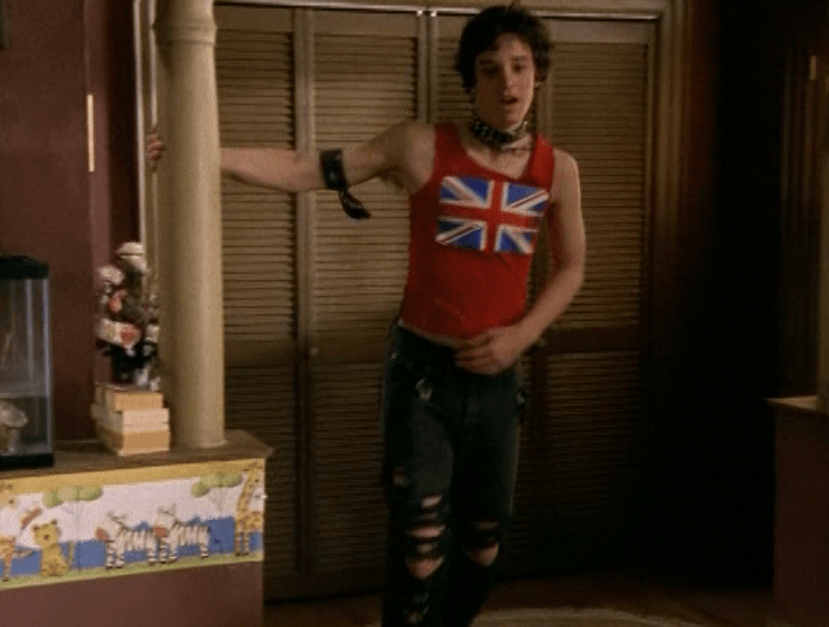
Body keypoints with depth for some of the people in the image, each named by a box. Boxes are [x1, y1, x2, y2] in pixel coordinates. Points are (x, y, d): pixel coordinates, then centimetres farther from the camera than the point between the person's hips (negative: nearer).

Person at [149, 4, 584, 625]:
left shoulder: (558, 170, 0)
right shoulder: (422, 146, -9)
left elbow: (570, 268, 11)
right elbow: (302, 170, -10)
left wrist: (522, 334, -6)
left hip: (495, 376, 4)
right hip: (422, 370, -3)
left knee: (483, 545, 16)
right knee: (420, 546, -4)